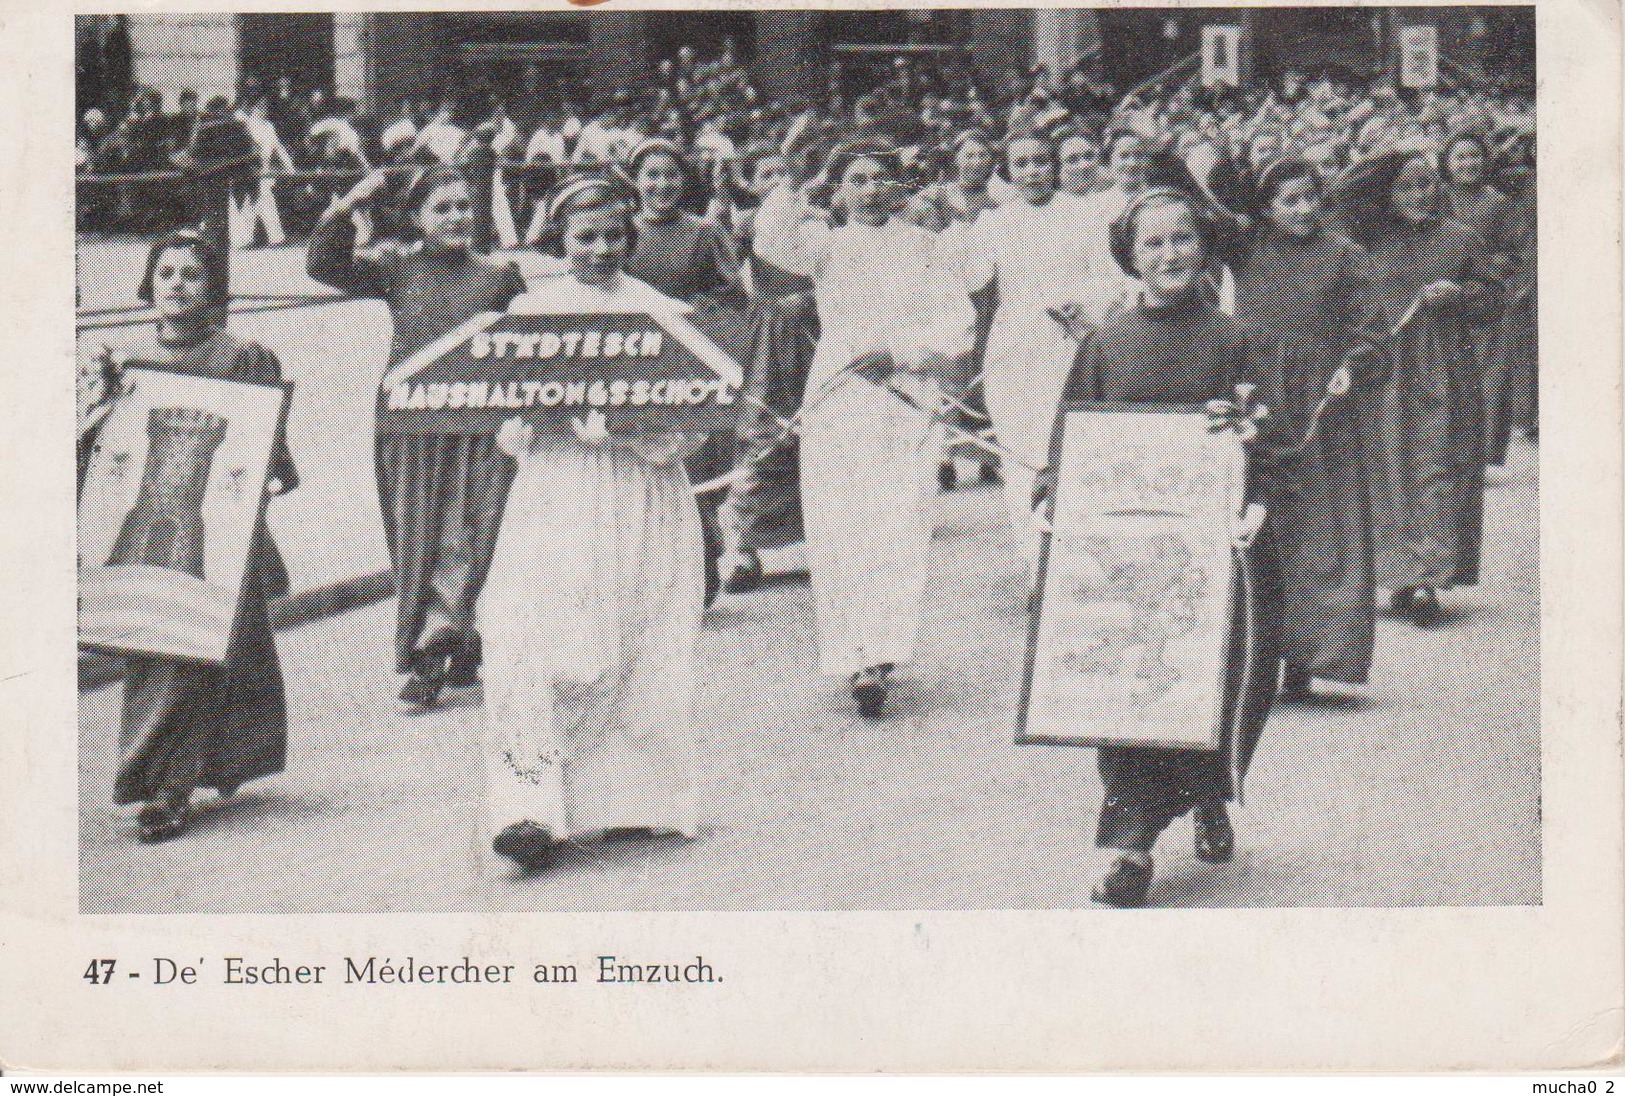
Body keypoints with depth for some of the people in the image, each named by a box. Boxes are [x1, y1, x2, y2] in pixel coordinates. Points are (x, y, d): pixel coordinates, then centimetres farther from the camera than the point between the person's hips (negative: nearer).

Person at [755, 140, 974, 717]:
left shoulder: (921, 245, 16)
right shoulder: (826, 242, 16)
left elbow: (957, 323, 9)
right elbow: (773, 242, -6)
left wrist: (898, 351, -3)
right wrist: (802, 188, -1)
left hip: (903, 400, -1)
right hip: (835, 401, 1)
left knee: (896, 531, -15)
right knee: (835, 533, -7)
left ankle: (875, 660, -21)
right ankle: (850, 657, 0)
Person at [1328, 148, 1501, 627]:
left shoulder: (1462, 239, 8)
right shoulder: (1377, 238, 8)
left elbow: (1493, 296, 11)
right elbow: (1345, 192, -2)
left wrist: (1458, 293, -8)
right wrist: (1396, 159, -3)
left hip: (1445, 375, -1)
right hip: (1387, 369, 1)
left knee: (1438, 471, -5)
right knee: (1393, 471, -2)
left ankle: (1426, 581, -8)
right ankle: (1405, 576, 2)